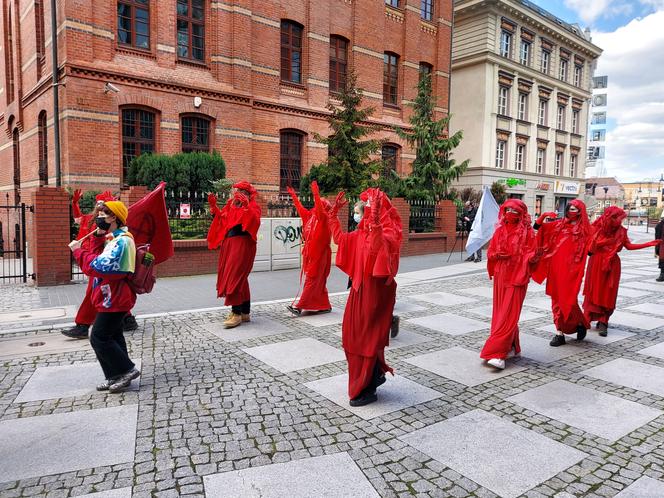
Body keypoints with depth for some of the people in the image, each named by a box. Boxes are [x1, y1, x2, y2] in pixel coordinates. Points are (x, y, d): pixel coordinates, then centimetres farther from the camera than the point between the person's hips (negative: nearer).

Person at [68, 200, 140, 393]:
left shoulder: (121, 241, -21)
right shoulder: (112, 238, 13)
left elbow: (98, 267, -26)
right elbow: (96, 257, 7)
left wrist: (78, 250, -15)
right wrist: (97, 237, -3)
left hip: (114, 300, -10)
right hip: (112, 298, 10)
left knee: (99, 338, -4)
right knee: (112, 337, 15)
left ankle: (127, 369, 4)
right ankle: (116, 376, 23)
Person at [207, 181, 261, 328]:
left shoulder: (253, 206, -3)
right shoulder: (231, 205, 17)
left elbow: (255, 222, -20)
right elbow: (221, 220, 17)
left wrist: (246, 206, -26)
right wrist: (214, 206, 11)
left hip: (242, 244, -8)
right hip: (228, 243, 8)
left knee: (235, 276, -13)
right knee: (240, 278, 11)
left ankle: (237, 313, -8)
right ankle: (245, 312, 19)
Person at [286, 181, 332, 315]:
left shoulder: (324, 219, -10)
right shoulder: (310, 216, 11)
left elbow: (320, 211, -30)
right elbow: (301, 209, 24)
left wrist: (316, 194, -37)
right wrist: (293, 195, 26)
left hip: (319, 254, -8)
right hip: (309, 252, 8)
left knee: (312, 280, -7)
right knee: (318, 281, 11)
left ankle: (299, 306, -10)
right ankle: (325, 306, 19)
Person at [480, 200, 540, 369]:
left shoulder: (527, 231, -2)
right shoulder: (500, 230, 10)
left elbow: (531, 255, -3)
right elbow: (490, 252, 11)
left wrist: (535, 255, -23)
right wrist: (497, 255, -8)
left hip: (517, 276, -5)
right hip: (501, 276, 5)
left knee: (509, 315, -8)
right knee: (501, 313, 10)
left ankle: (497, 353, -11)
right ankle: (511, 347, 28)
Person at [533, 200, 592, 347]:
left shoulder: (585, 229, 2)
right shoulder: (559, 224, 11)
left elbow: (590, 251, -3)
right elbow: (538, 227, 9)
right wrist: (543, 218, -8)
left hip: (571, 270, -4)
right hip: (555, 267, 4)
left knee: (568, 299, -4)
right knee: (557, 299, 6)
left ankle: (581, 323, 25)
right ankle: (560, 332, 13)